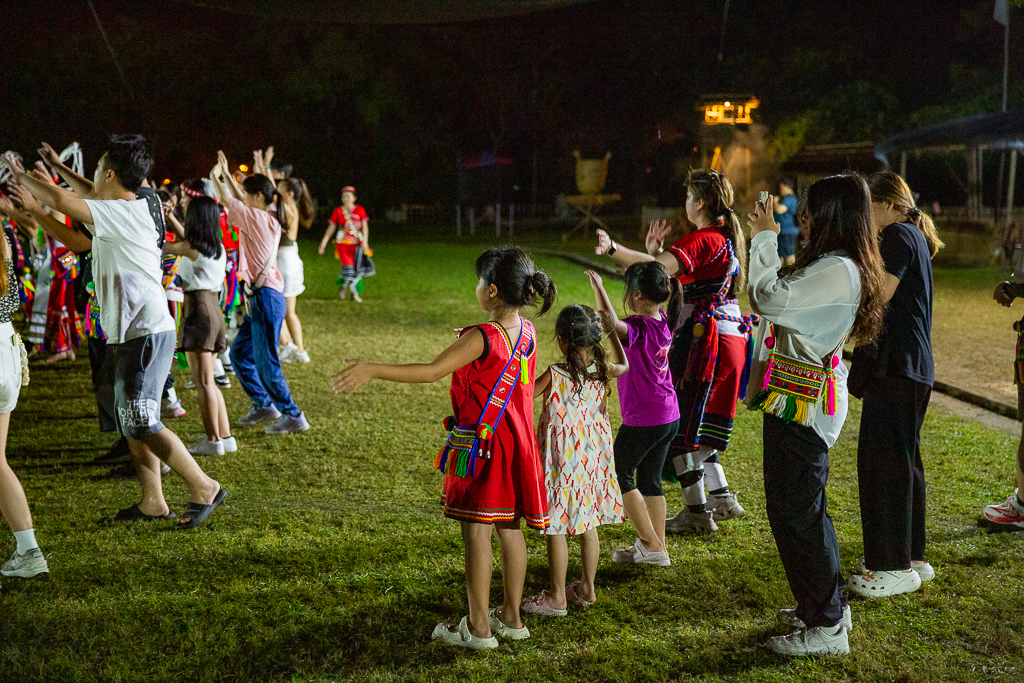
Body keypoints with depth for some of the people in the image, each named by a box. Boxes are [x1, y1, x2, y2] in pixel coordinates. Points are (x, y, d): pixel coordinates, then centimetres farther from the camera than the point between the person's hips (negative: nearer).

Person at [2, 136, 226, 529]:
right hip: (133, 334, 10)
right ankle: (153, 501, 18)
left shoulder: (125, 212, -14)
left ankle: (204, 487, -3)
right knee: (130, 422, 12)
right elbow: (73, 239, 30)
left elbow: (63, 201, -21)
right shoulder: (120, 215, 16)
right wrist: (33, 214, 30)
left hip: (146, 333, -10)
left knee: (142, 423, -10)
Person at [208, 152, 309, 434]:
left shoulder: (257, 218, -14)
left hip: (265, 298, -10)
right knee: (239, 353, 18)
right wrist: (226, 174, 28)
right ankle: (264, 405, 27)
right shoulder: (269, 220, 11)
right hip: (260, 298, 10)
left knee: (267, 364, -4)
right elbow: (239, 200, 28)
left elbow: (226, 199, -7)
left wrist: (215, 177, 11)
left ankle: (293, 416, 2)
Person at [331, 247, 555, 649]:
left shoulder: (482, 338, -20)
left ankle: (478, 627, 7)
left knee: (476, 532, 1)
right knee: (509, 529, 14)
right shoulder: (528, 333, 2)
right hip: (517, 444, 8)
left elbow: (432, 371, -27)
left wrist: (372, 370, -26)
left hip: (481, 445, -7)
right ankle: (511, 617, 23)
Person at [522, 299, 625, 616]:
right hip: (592, 457, 6)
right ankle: (587, 588, 28)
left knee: (555, 529, 3)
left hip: (562, 461, -6)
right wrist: (612, 330, 32)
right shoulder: (602, 370, -2)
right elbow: (623, 365, 21)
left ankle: (557, 597, 11)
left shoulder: (555, 375, -19)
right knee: (588, 525, 17)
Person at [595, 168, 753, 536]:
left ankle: (697, 513, 6)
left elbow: (659, 268, -32)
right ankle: (722, 499, 25)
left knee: (681, 426, 1)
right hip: (730, 337, 10)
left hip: (705, 341, -9)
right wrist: (656, 251, 3)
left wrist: (613, 249, -38)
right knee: (696, 426, 20)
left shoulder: (702, 240, -14)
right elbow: (682, 280, 14)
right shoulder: (728, 237, 15)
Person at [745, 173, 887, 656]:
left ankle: (827, 626, 8)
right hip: (798, 399, 11)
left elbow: (768, 298, -26)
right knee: (802, 507, 20)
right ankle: (826, 605, 33)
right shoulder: (837, 266, 12)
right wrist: (766, 239, 15)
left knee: (794, 511, -3)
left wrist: (765, 238, -14)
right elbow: (784, 299, 17)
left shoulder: (837, 271, -21)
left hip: (802, 404, -11)